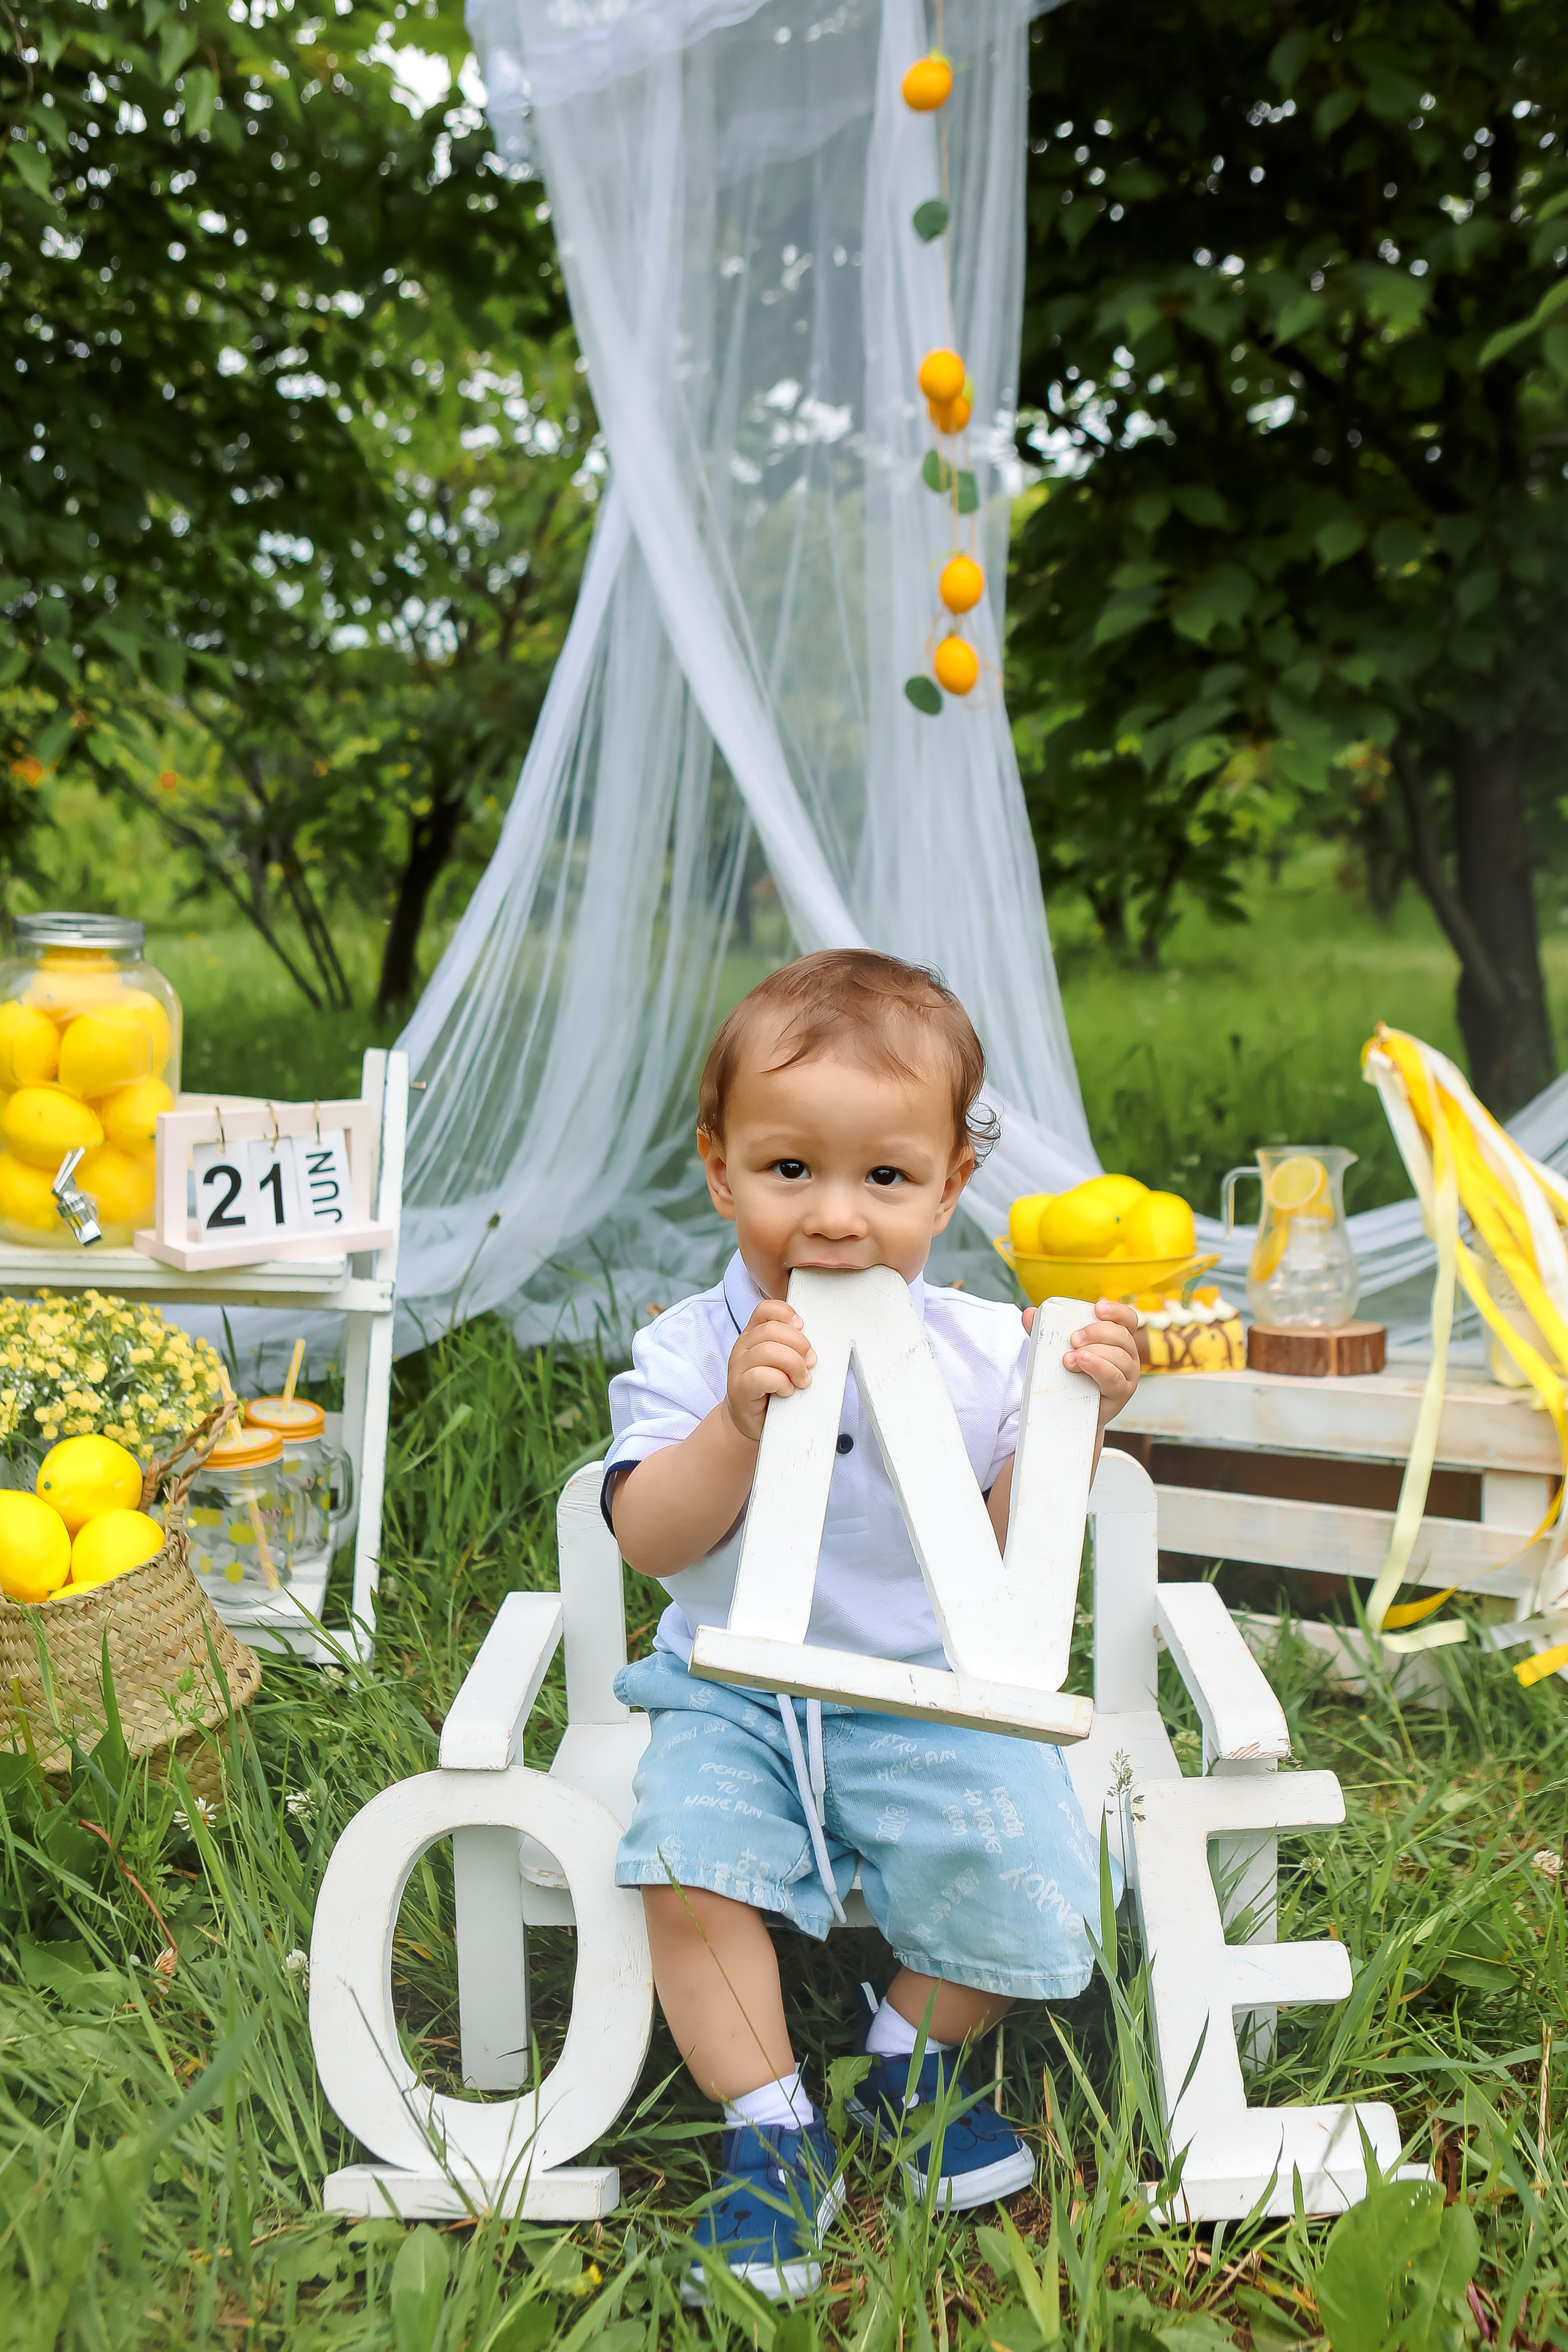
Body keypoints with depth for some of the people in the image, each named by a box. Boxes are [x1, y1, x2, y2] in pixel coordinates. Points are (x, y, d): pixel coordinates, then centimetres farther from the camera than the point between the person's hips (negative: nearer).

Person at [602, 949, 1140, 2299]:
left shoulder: (985, 1351, -4)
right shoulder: (689, 1352, -6)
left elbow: (1011, 1553, -3)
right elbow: (647, 1539, -15)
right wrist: (737, 1421, -30)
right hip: (732, 1697, 0)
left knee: (1024, 1870, -18)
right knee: (688, 1861, -25)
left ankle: (913, 2056, 13)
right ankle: (772, 2132, -4)